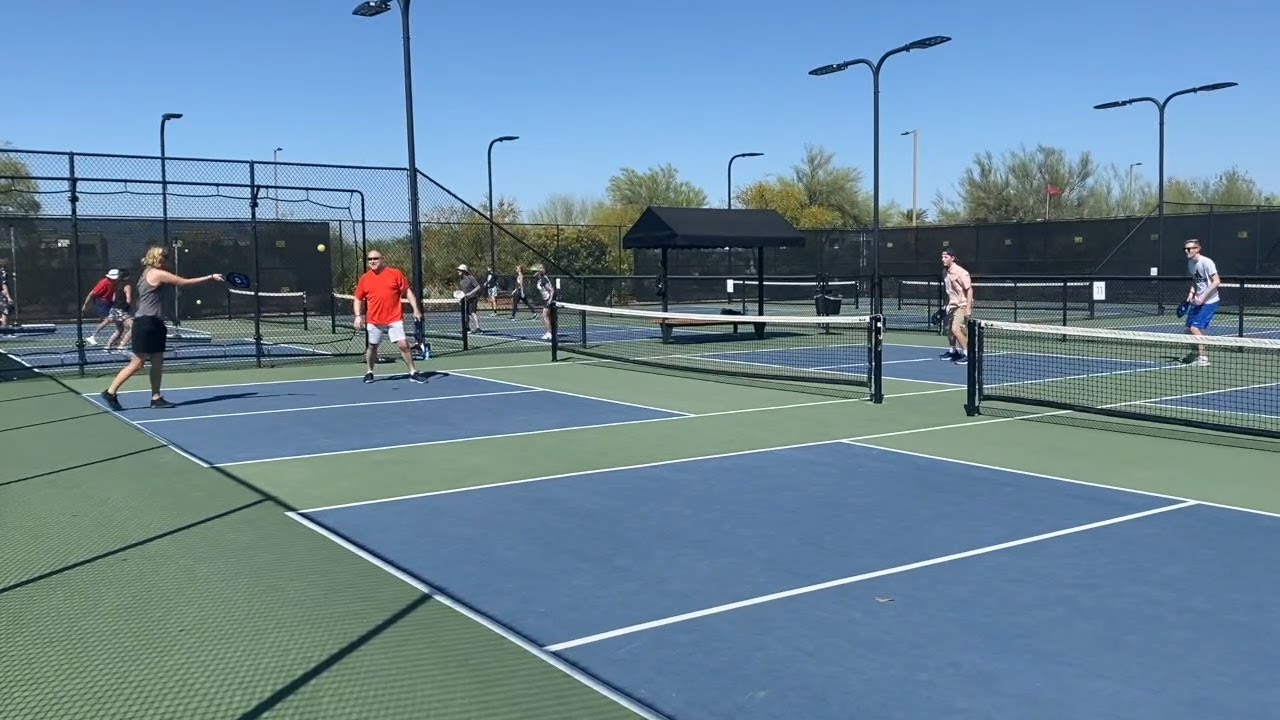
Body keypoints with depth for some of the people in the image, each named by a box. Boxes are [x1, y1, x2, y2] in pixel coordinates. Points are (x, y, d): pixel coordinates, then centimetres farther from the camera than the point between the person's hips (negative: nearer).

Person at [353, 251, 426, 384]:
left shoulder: (395, 273, 0)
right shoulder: (364, 279, 6)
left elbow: (408, 292, 1)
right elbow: (358, 299, 13)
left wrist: (416, 309, -7)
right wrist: (358, 316, 0)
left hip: (394, 319, -2)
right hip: (374, 321, 2)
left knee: (403, 345, -8)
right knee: (372, 347, 12)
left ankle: (413, 373, 1)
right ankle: (369, 372, 31)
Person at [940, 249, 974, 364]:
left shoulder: (960, 272, -17)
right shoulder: (946, 273, 7)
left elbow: (969, 290, -16)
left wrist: (968, 308, -20)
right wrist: (946, 304, 17)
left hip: (962, 306, -9)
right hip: (951, 305, 9)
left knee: (956, 329, -18)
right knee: (949, 329, 15)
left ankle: (967, 354, -9)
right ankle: (953, 351, 35)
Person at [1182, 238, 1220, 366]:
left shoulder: (1206, 262, -18)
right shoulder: (1190, 263, 7)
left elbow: (1217, 281, -20)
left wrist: (1203, 297, -23)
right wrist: (1192, 292, 1)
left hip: (1209, 301, -8)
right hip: (1197, 301, 8)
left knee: (1195, 328, -16)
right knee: (1189, 329, 10)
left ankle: (1203, 357, -8)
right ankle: (1194, 354, 30)